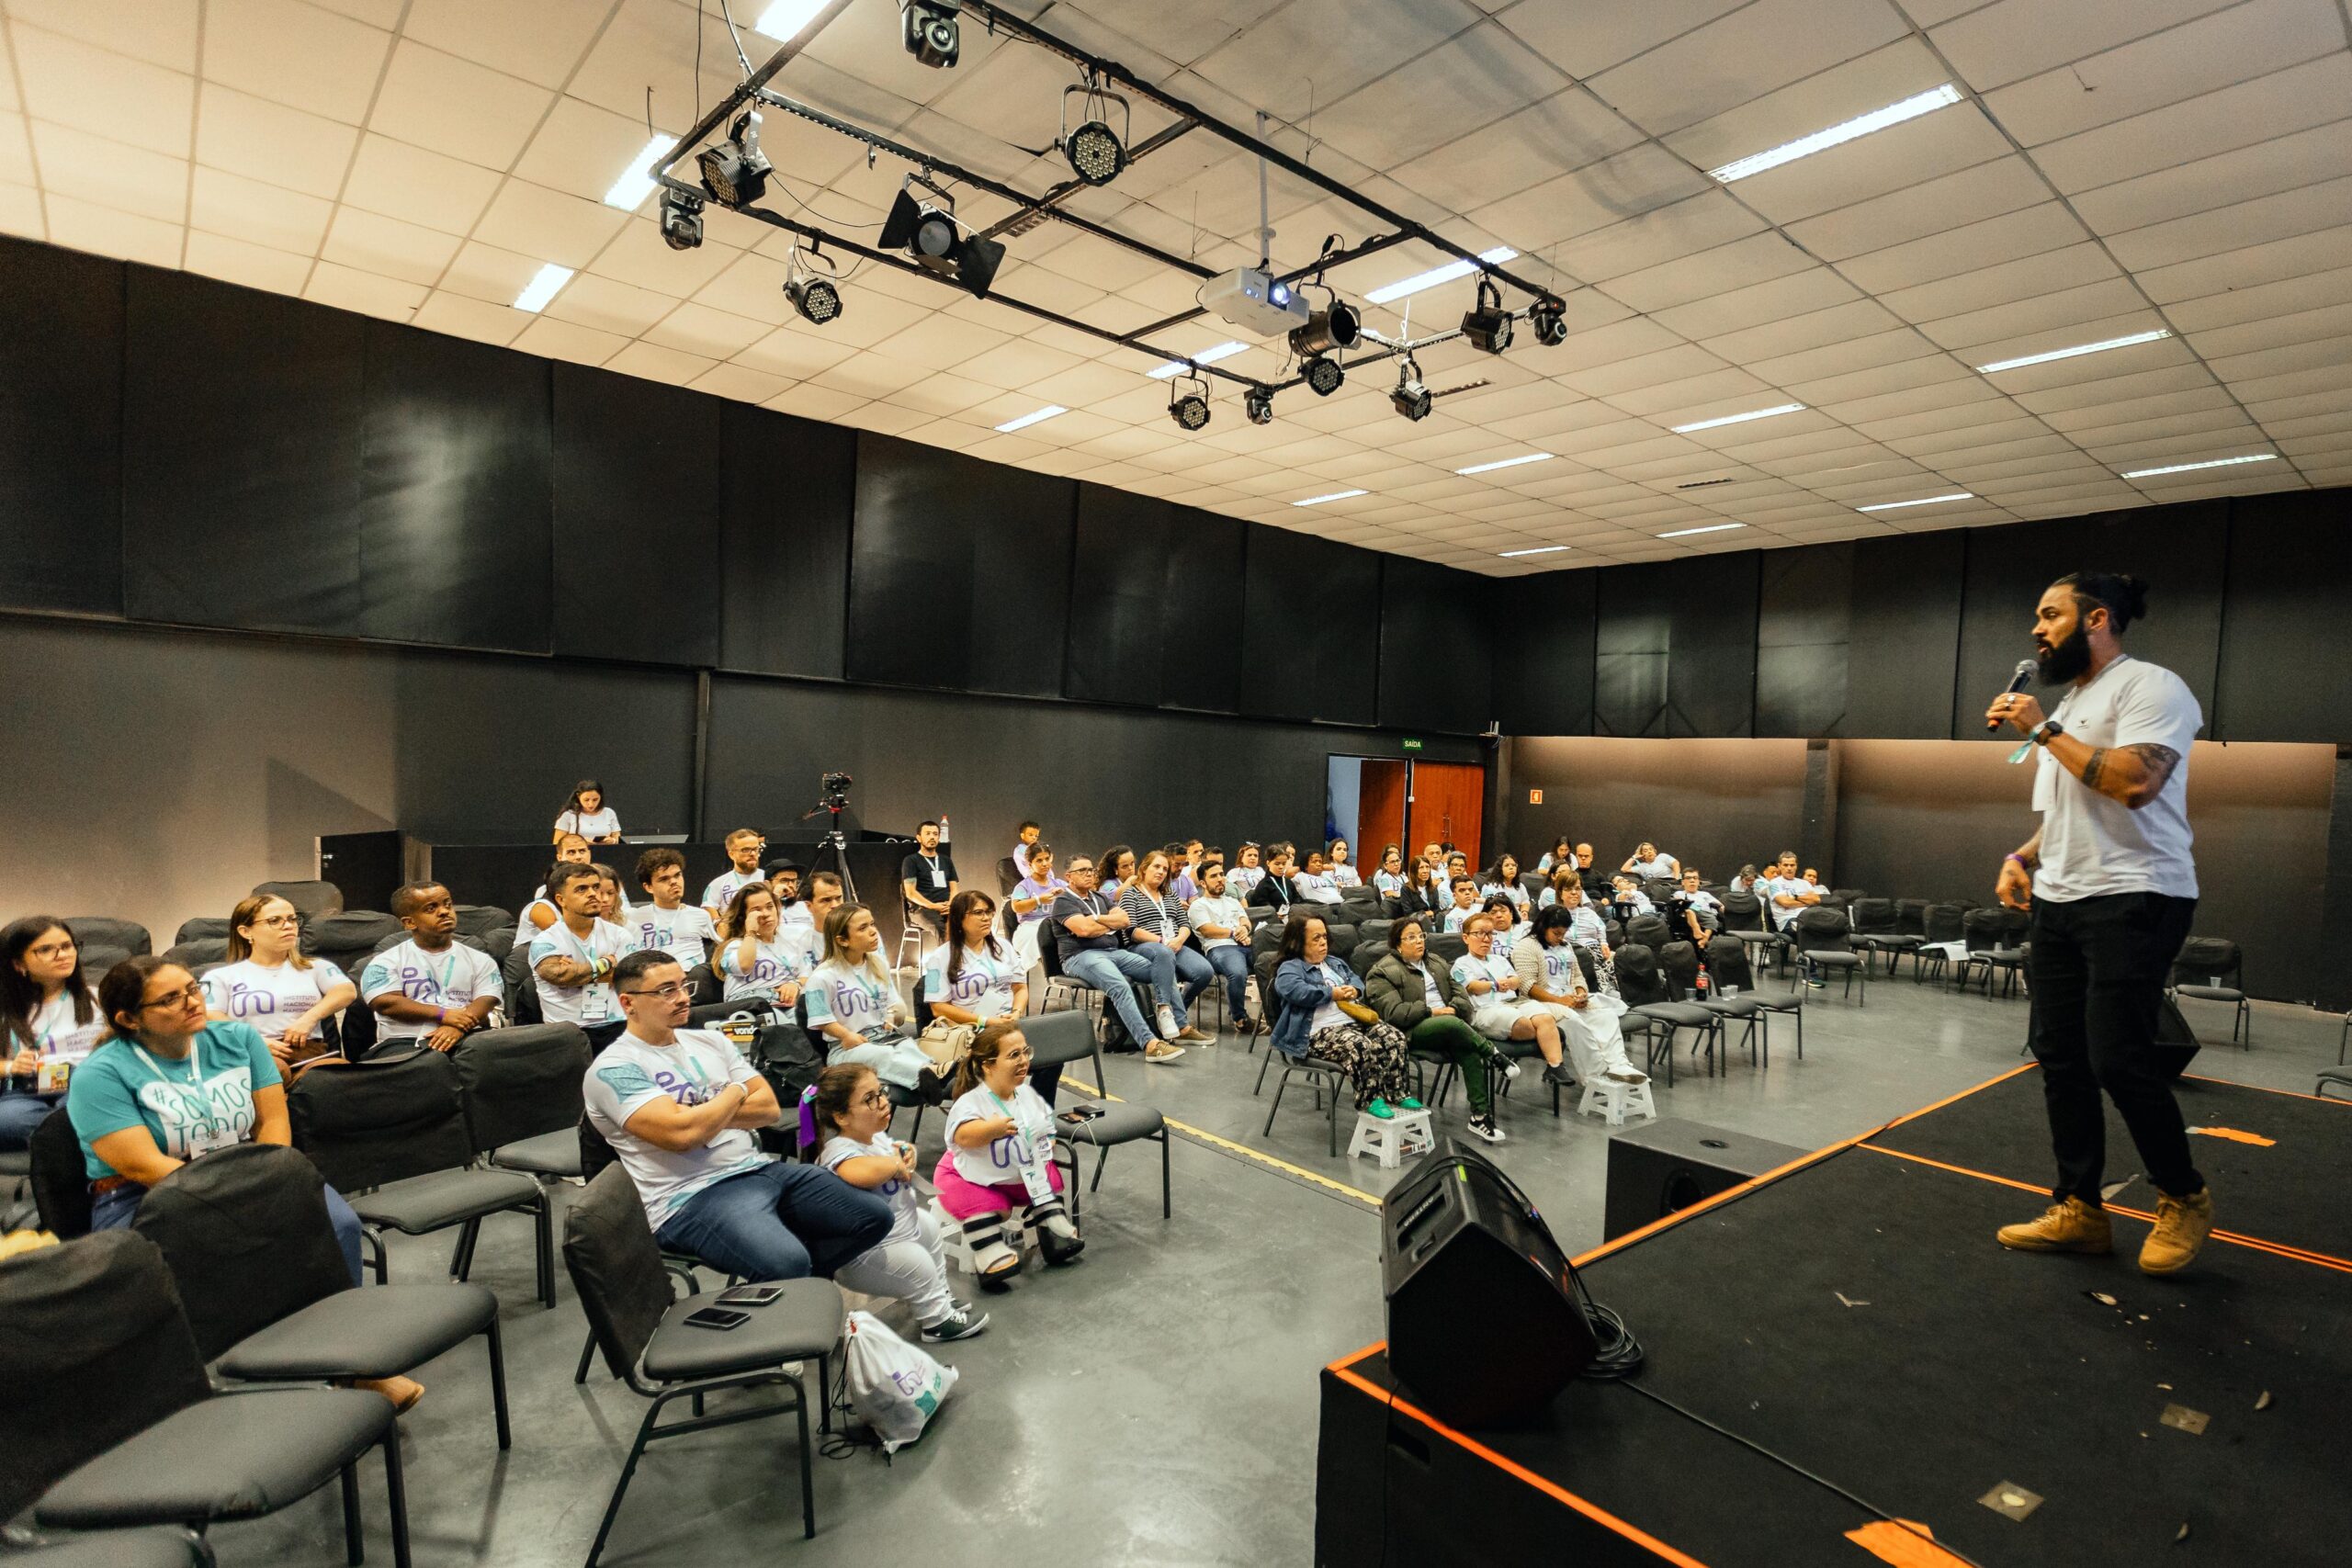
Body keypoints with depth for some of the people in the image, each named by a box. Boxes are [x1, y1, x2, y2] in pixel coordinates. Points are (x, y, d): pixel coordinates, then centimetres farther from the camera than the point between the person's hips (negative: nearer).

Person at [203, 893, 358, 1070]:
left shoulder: (315, 967, 25)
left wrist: (311, 1017, -9)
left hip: (310, 1052, 2)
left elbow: (347, 991, 9)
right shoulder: (222, 976, 20)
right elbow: (212, 1019, 4)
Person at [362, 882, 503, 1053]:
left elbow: (486, 1002, 3)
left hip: (465, 1039, 2)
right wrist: (442, 1014, -14)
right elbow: (386, 1002, -2)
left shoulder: (479, 960, 18)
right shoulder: (387, 962, 15)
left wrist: (458, 1027, -19)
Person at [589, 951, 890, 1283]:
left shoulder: (710, 1040, 13)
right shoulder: (613, 1069, -8)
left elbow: (770, 1108, 9)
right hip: (694, 1197, -7)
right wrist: (736, 1092, -3)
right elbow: (682, 1133, -22)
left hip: (760, 1168, 7)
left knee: (874, 1215, -1)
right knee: (786, 1263, -34)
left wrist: (702, 1114, -8)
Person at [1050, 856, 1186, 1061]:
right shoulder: (1063, 902, 5)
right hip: (1082, 956, -7)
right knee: (1120, 987, -35)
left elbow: (1124, 920, 11)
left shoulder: (1101, 897, 26)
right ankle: (1151, 1044, -44)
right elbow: (1084, 929, -11)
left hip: (1115, 952, 7)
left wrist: (1097, 919, -4)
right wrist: (1111, 924, 6)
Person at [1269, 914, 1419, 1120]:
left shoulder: (1335, 962, 28)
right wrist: (1333, 993, -10)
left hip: (1355, 1020, 8)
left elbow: (1357, 981, 24)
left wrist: (1353, 990, -2)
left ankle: (1399, 1094, -14)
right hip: (1321, 1031, -7)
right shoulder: (1289, 968, 2)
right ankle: (1372, 1100, -26)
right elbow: (1296, 991, -18)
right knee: (1360, 1046, -35)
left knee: (1393, 1037, -18)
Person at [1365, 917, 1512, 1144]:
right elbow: (1392, 1012, -11)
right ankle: (1496, 1057, -18)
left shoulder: (1435, 964, 24)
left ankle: (1480, 1116, -27)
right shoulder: (1384, 972, 1)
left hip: (1449, 1021, 6)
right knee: (1452, 1024, -36)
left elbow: (1461, 996, 18)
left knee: (1470, 1052, -28)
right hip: (1412, 1032, -5)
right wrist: (1431, 1011, -15)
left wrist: (1453, 1009, -6)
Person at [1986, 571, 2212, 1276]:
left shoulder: (2150, 686, -8)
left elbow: (2134, 782, -24)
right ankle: (2078, 1209, 16)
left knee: (2117, 1058, -9)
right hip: (2059, 903, 9)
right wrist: (2022, 858, 7)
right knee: (2060, 1057, 7)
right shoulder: (2065, 706, 18)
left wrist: (2043, 731, -16)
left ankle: (2184, 1197, 16)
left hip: (2134, 900, -8)